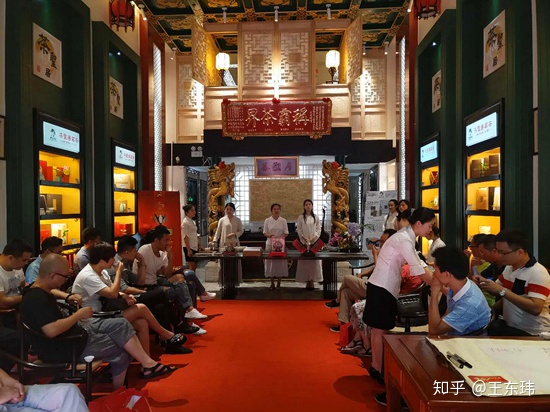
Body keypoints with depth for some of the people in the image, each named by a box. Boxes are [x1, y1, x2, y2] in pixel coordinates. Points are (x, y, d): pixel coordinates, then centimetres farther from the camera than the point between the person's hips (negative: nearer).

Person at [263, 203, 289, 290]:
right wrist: (269, 235, -17)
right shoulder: (267, 220, 4)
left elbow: (286, 233, 3)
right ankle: (272, 283, 11)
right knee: (270, 262, 0)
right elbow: (265, 233, 4)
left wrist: (280, 237, -16)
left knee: (280, 262, 0)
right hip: (270, 243, 0)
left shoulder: (283, 220, 4)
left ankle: (278, 283, 11)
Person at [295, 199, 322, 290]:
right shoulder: (300, 217, 6)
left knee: (314, 260, -2)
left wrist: (315, 237, -11)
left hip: (314, 241, 1)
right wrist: (304, 238, -12)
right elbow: (299, 230, 1)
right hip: (304, 241, -1)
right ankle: (307, 281, 2)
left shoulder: (316, 217, 9)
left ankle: (312, 281, 2)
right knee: (304, 261, -3)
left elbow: (319, 229, 5)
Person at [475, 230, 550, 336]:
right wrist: (485, 283, -2)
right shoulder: (509, 268, 6)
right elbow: (497, 292, 20)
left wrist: (502, 291, -29)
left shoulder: (538, 273, -17)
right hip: (509, 325, 7)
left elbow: (535, 308, -27)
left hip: (532, 333, -7)